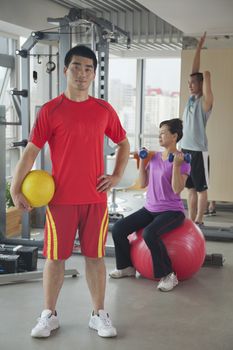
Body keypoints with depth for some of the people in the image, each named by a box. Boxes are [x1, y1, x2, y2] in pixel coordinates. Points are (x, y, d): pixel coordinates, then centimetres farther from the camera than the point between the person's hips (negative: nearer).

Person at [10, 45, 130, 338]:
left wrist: (117, 176, 5)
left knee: (95, 255, 9)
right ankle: (49, 315, 22)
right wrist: (15, 189, -10)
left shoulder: (104, 110, 5)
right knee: (55, 257, 6)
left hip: (95, 198, 2)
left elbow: (123, 144, 18)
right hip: (60, 198, -2)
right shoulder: (50, 110, -3)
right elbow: (31, 150, -5)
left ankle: (99, 314, 22)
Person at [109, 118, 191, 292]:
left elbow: (177, 190, -20)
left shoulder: (182, 160, -11)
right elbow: (143, 183, 10)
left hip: (172, 211, -7)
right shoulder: (155, 157, 9)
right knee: (118, 229, -9)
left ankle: (169, 275, -17)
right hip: (150, 209, 7)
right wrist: (142, 161, 5)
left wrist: (176, 165, -27)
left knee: (149, 234, -35)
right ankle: (127, 266, 13)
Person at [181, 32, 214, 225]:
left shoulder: (205, 101, -7)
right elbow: (195, 72, 13)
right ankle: (191, 219, 18)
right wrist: (199, 47, 15)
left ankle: (199, 221, 6)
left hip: (198, 151, -7)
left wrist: (204, 55, 1)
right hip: (186, 148, 7)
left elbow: (206, 75, -14)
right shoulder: (191, 99, 11)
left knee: (201, 188, 1)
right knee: (191, 188, 12)